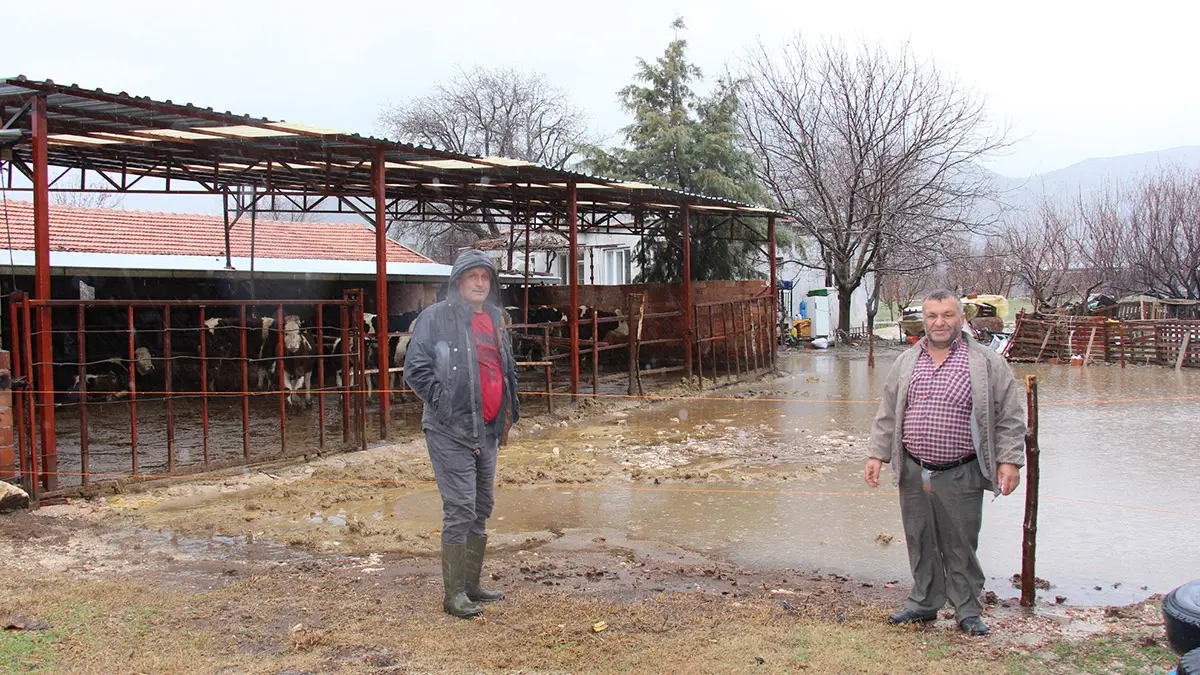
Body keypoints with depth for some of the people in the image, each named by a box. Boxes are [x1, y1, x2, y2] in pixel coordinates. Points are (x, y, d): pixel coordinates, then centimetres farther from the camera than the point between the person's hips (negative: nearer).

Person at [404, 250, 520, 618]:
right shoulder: (436, 317, -8)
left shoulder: (494, 320, 15)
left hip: (488, 430, 8)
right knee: (460, 510, -8)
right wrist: (444, 403, -16)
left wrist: (510, 408, 15)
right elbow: (416, 369, -13)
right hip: (450, 431, -8)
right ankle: (454, 593, 1)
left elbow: (507, 369, 27)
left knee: (482, 507, 14)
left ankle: (471, 584, 26)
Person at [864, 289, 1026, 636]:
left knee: (961, 545, 3)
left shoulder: (988, 363, -1)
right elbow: (887, 415, 16)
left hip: (960, 476, -4)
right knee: (920, 541, 12)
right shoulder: (906, 363, 10)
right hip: (913, 473, 4)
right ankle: (924, 603, 28)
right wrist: (877, 455, 10)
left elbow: (1010, 416, -1)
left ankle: (967, 611, 19)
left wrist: (1009, 461, -7)